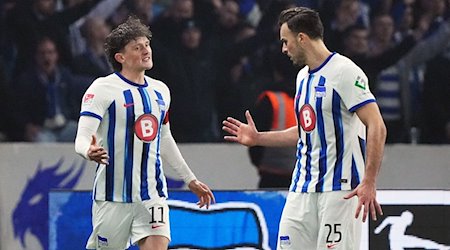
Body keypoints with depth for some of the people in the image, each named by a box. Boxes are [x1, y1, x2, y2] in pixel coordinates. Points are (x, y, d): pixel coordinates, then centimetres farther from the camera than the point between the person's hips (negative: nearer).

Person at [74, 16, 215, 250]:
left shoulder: (160, 91, 12)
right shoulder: (103, 88, -8)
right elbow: (82, 139, -17)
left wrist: (190, 180, 30)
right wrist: (90, 152, -40)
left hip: (152, 193, 4)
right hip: (113, 196, -4)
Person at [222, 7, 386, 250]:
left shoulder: (344, 72, -12)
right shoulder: (303, 77, 16)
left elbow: (376, 127, -17)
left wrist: (369, 183, -24)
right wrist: (258, 138, 25)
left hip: (340, 189, -8)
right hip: (302, 189, 8)